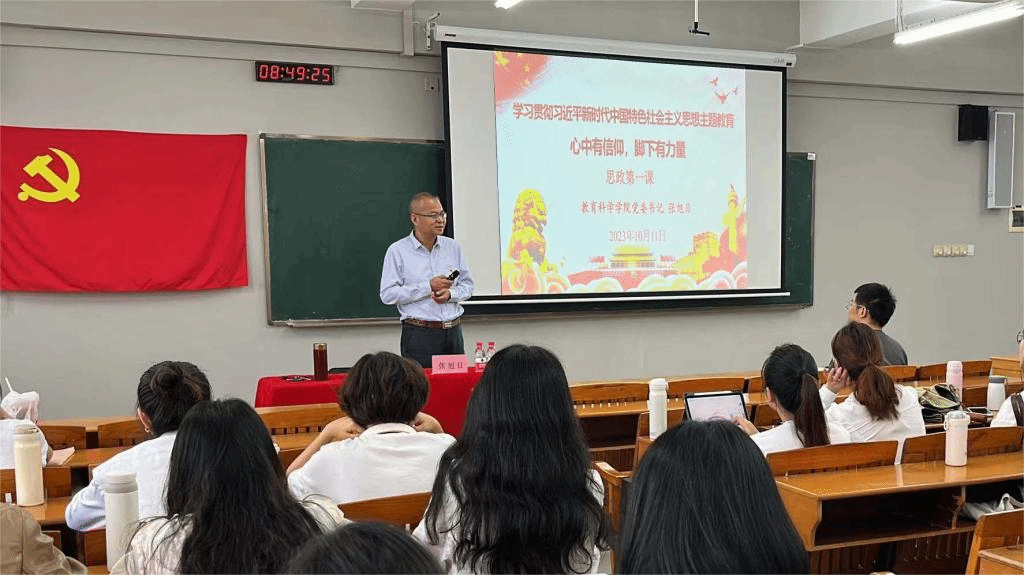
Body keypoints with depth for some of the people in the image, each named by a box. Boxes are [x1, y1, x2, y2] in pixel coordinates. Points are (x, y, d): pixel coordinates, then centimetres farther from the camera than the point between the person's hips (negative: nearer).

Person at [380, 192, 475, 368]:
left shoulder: (452, 247, 12)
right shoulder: (397, 251, -2)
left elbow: (467, 284, 16)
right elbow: (387, 295, -10)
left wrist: (450, 293, -7)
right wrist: (429, 287, -13)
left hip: (453, 332, 5)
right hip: (419, 334, -4)